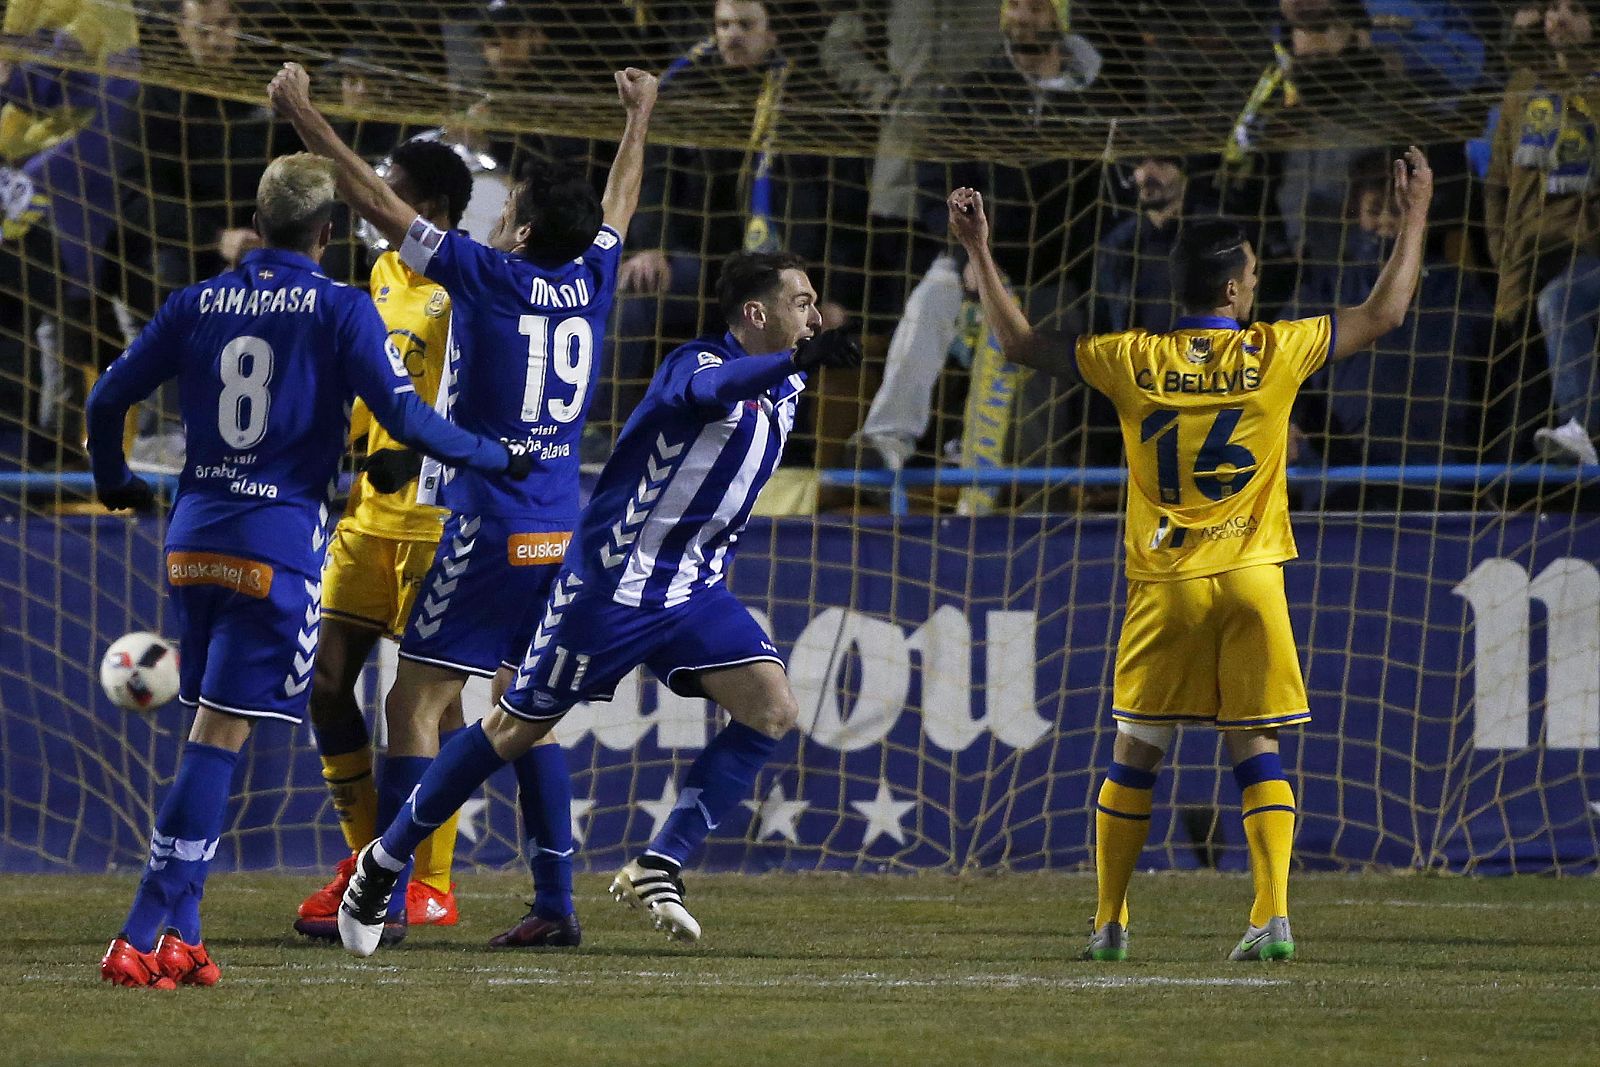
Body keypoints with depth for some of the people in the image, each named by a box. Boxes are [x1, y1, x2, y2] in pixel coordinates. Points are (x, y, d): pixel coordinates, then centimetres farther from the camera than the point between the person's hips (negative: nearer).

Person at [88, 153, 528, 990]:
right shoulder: (341, 311, -6)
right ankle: (142, 937, -13)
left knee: (209, 728, 15)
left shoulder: (196, 305, 7)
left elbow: (107, 400, 12)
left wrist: (113, 480, 31)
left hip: (194, 537, 5)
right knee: (219, 738, -6)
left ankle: (180, 934, 11)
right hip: (277, 543, -5)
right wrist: (498, 458, 3)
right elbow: (405, 419, -11)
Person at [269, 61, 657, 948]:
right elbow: (618, 206, 27)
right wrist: (639, 117, 44)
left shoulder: (490, 276, -10)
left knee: (413, 704, -4)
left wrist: (304, 118, -2)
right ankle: (554, 904, 9)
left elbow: (375, 202, -9)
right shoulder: (590, 282, 6)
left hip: (485, 532, -7)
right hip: (558, 532, 7)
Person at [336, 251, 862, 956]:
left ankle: (658, 868, -9)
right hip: (610, 581, -7)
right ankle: (384, 862, 18)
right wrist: (796, 360, -60)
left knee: (772, 709, -14)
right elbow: (705, 391, -45)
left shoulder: (783, 393, 6)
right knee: (517, 728, 2)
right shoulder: (699, 361, -19)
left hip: (692, 592, 7)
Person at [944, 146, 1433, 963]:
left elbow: (1021, 343, 7)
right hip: (1251, 579, 0)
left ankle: (1109, 924, 13)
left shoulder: (1134, 362, -3)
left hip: (1165, 586, 0)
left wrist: (979, 253, 16)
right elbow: (1382, 314, 8)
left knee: (1135, 756, 9)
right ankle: (1273, 916, -9)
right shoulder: (1275, 354, -3)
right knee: (1255, 750, 3)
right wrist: (1414, 218, 19)